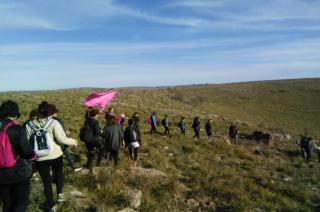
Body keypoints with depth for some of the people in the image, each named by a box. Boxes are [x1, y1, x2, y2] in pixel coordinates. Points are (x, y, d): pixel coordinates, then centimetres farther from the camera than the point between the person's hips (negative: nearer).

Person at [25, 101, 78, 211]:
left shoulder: (30, 125, -3)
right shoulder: (53, 122, -11)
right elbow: (61, 139, -16)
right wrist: (73, 141, 1)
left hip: (40, 159, 2)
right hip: (55, 156, -1)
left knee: (46, 181, 13)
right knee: (59, 173, 28)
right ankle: (59, 195, 25)